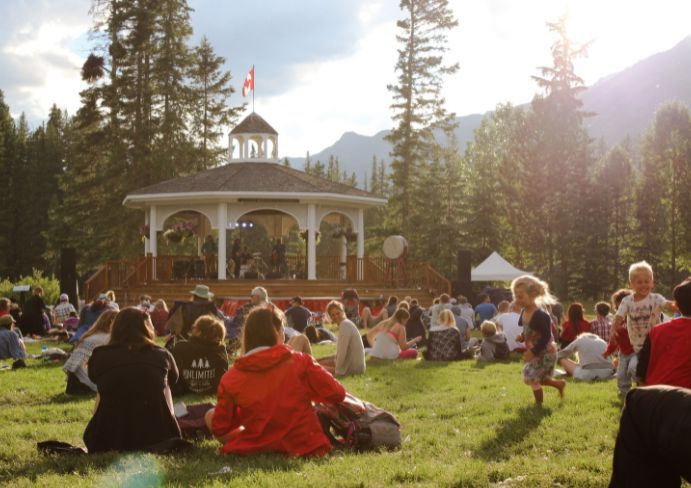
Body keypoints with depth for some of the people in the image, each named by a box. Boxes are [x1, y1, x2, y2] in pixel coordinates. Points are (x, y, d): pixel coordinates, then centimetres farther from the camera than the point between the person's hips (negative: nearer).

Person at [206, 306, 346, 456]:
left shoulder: (230, 379, -5)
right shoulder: (300, 362, -8)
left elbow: (219, 429, 1)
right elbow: (337, 394, -3)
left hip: (254, 450, 0)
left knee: (211, 415, 18)